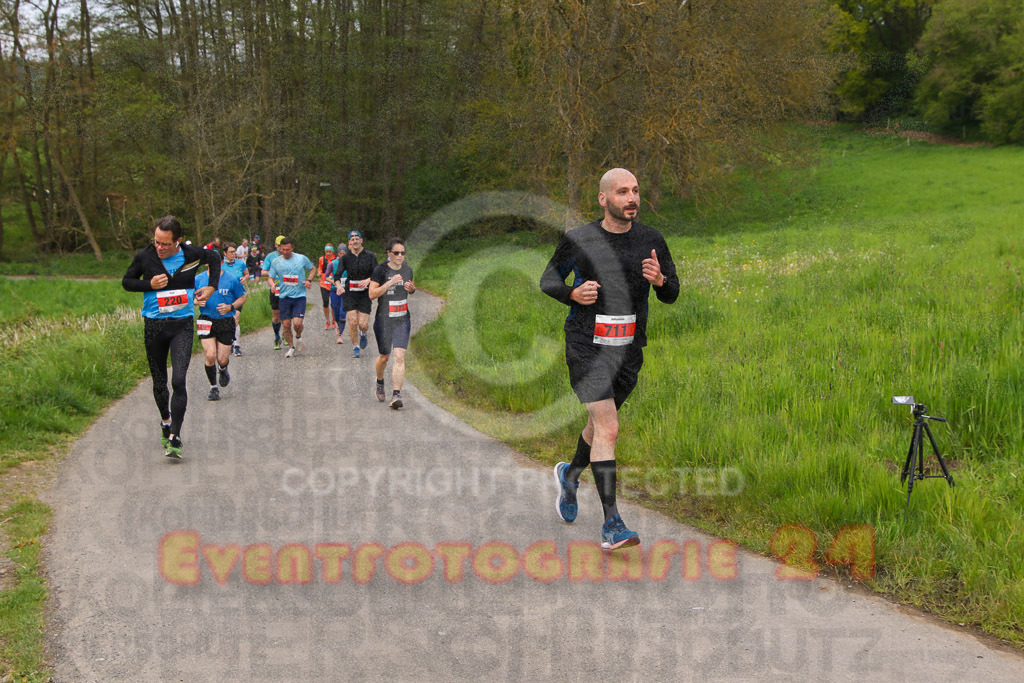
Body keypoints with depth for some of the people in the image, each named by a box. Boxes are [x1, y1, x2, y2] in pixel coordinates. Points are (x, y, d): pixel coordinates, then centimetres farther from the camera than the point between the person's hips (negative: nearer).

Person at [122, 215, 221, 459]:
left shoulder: (191, 254, -6)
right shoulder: (144, 256, -7)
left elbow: (214, 257, 16)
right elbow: (126, 281, 6)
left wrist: (212, 286, 7)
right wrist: (150, 285, -11)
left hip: (182, 326, -1)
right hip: (154, 326, 2)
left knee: (179, 381, -16)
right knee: (159, 382, 12)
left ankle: (175, 438, -15)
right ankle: (166, 421, 39)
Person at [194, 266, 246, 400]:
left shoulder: (231, 279, -3)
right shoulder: (198, 279, 1)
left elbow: (242, 298, 7)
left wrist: (230, 307, -11)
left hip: (226, 322, 0)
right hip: (206, 321, 1)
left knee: (222, 359, 0)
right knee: (210, 355, -14)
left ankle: (223, 369, 39)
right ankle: (213, 387, 6)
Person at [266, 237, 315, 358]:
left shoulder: (302, 258, 1)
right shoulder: (276, 262, 4)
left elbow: (312, 269, 18)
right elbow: (271, 277, 10)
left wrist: (309, 280, 1)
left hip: (300, 296, -2)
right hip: (284, 297, 2)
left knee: (297, 323, -15)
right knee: (286, 325, 1)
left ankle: (298, 337, 18)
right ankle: (291, 347, 22)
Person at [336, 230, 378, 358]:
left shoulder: (370, 256, -1)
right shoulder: (346, 258, 3)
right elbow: (337, 275, 4)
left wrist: (368, 280, -23)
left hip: (365, 294, -1)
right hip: (350, 294, 1)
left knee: (363, 324, -7)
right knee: (352, 322, -9)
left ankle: (363, 333, 29)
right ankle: (355, 347, 11)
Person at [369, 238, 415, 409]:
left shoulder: (407, 270, 5)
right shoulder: (380, 270, -9)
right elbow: (372, 294, -16)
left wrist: (412, 289, -1)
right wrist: (390, 283, -25)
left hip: (403, 320, 2)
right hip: (383, 320, -2)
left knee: (399, 356, -12)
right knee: (384, 356, 12)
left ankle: (396, 395, -15)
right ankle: (380, 382, 43)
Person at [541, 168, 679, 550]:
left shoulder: (651, 241, 2)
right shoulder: (578, 240, -6)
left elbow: (671, 295, 7)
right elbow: (548, 280, 7)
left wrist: (660, 280, -17)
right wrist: (573, 293, -15)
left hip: (629, 349, 4)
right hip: (587, 347, -4)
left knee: (600, 422, 20)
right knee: (608, 429, -15)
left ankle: (570, 474, 51)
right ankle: (611, 526, -14)